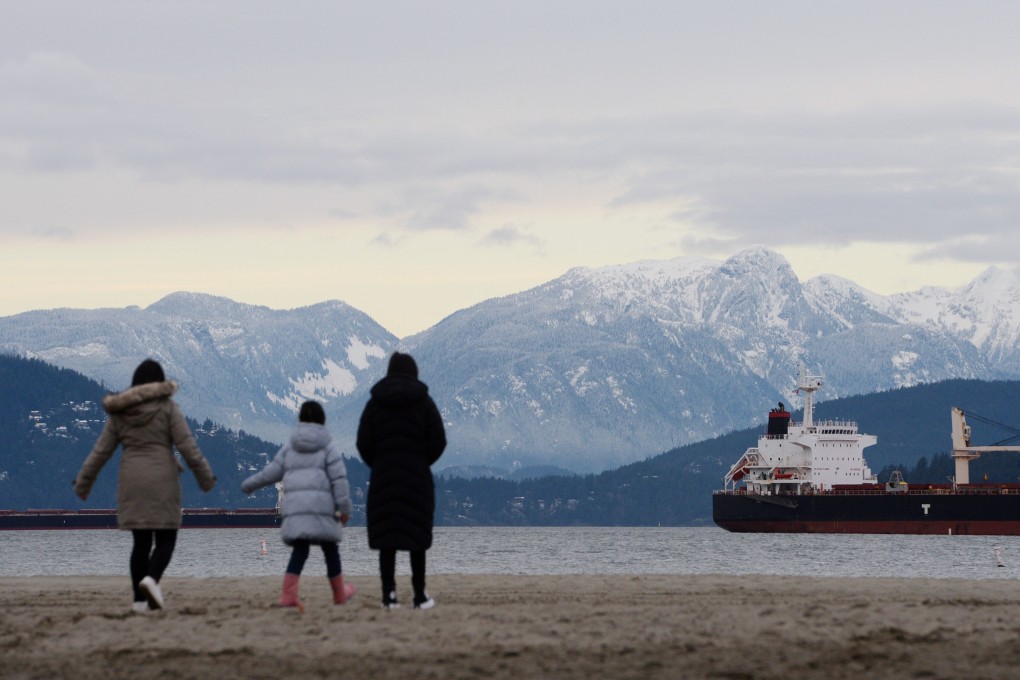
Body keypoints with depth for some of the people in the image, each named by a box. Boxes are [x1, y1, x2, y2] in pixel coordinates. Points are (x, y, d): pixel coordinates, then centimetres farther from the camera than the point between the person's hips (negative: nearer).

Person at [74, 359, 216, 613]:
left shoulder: (119, 413, 8)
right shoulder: (167, 407, -2)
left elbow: (100, 451, 8)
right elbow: (187, 446, -6)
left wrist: (82, 483, 15)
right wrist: (206, 477, 2)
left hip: (131, 482, 4)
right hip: (161, 480, -4)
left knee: (141, 541, 10)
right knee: (166, 539, 1)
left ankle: (140, 599, 6)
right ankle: (151, 579, -26)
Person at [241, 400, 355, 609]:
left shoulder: (290, 447, 13)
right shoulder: (328, 446, 3)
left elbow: (271, 472, 16)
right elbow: (339, 479, -3)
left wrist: (248, 485, 31)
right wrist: (344, 508, -1)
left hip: (294, 507, 3)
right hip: (321, 505, -3)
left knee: (299, 550, 3)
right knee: (330, 550, 11)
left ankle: (288, 594, -13)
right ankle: (339, 593, 24)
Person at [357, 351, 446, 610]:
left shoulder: (375, 403, 1)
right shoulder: (423, 401, -2)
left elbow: (363, 443, -4)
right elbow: (438, 441, -5)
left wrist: (378, 464, 11)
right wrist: (422, 462, 10)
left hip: (383, 478, 1)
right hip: (417, 478, -1)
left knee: (386, 538, 3)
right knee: (417, 537, 5)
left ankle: (389, 594, -3)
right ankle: (420, 595, 6)